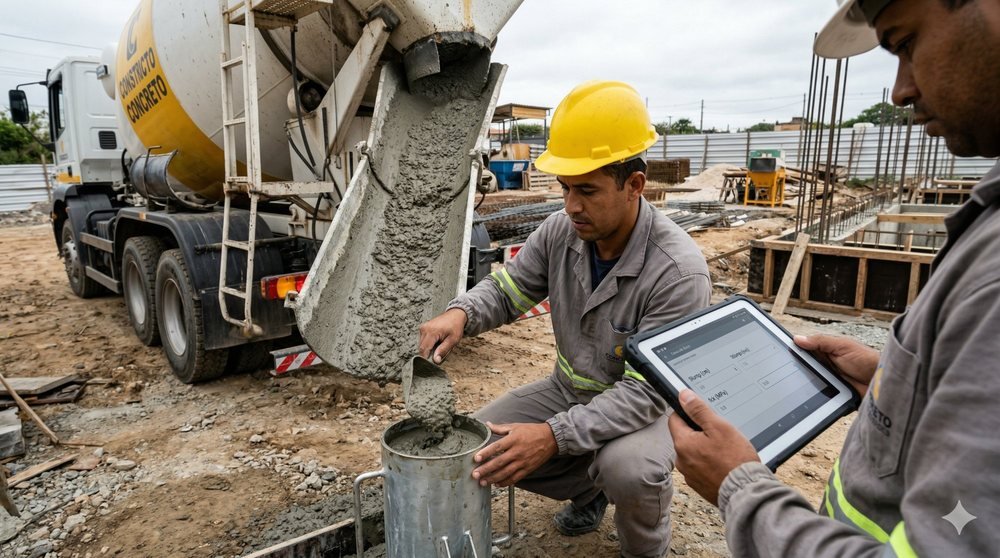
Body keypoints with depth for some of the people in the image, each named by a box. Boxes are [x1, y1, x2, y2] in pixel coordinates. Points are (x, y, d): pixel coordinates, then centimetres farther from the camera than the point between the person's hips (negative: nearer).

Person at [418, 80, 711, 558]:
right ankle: (587, 488, 21)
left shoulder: (678, 271, -29)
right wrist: (460, 314, -25)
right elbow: (506, 289, -1)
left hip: (646, 406, -5)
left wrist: (554, 436, -39)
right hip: (570, 389, 6)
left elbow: (648, 391, -30)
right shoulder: (561, 231, -12)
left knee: (627, 469, -36)